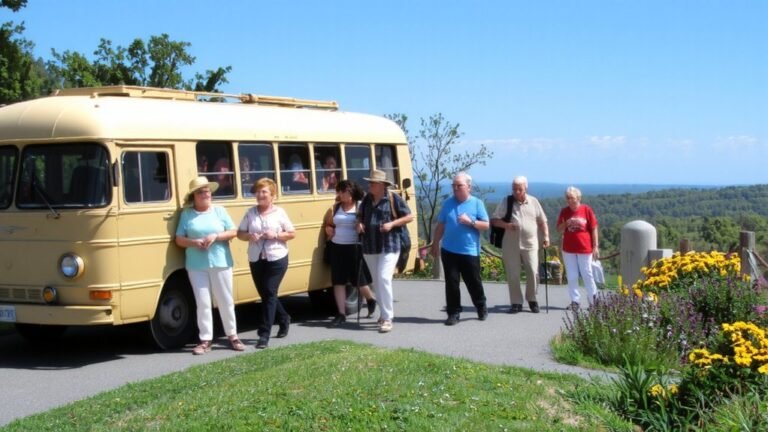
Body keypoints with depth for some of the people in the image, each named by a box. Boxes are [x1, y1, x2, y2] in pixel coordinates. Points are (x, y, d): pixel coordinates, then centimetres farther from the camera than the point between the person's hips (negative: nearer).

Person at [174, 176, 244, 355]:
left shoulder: (219, 211, 5)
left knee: (225, 301, 7)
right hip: (196, 266, 0)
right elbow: (179, 240, 3)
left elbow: (233, 232, 3)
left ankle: (232, 336, 18)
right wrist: (194, 242, -16)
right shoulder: (187, 214, 4)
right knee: (203, 303, 1)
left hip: (220, 263, 0)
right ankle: (205, 340, 5)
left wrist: (216, 236, -13)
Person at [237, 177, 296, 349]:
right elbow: (240, 233, 7)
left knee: (269, 294, -7)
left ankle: (264, 334, -5)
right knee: (265, 295, 13)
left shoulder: (279, 212, -3)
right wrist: (249, 236, -14)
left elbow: (292, 233, 0)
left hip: (277, 259, -4)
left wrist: (275, 235, -15)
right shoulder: (250, 212, 5)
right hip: (256, 260, 4)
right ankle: (284, 319, 38)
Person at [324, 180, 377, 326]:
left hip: (355, 248, -5)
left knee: (359, 280, 4)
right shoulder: (336, 207, 10)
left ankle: (371, 300, 35)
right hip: (338, 248, 5)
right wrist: (329, 230, 0)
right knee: (338, 281, 1)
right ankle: (341, 314, 6)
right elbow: (328, 224, 21)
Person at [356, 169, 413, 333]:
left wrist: (392, 223, -15)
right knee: (377, 282, 12)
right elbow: (360, 215, 24)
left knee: (384, 279, -16)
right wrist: (359, 223, 1)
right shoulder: (367, 199, 9)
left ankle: (387, 318, -12)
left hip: (389, 247, -6)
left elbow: (409, 216, -3)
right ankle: (385, 312, 27)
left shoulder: (393, 198, -6)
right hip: (370, 248, 6)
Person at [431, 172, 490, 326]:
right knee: (451, 283, 2)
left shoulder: (477, 203, 0)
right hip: (449, 251, 2)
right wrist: (435, 244, 12)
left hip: (470, 252, -2)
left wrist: (470, 222, -17)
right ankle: (453, 313, 9)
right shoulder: (448, 203, 7)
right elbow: (440, 226, 12)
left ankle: (481, 308, 28)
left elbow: (486, 225, -3)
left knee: (474, 282, 6)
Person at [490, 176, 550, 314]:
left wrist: (546, 236, 1)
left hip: (530, 244, 0)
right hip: (510, 244, 0)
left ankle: (532, 299, 16)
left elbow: (542, 221, 13)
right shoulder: (506, 202, 2)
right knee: (512, 274, 2)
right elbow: (494, 220, 1)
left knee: (533, 272, -3)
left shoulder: (534, 202, 6)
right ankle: (516, 302, 12)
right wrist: (506, 225, -18)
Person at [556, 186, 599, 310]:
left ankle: (593, 298, 21)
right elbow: (559, 229, 8)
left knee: (587, 274, 5)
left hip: (584, 248, -3)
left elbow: (594, 228, -1)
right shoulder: (564, 211, 3)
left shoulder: (586, 209, -5)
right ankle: (575, 300, 12)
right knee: (572, 276, 5)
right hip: (568, 249, 3)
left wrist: (595, 246, -3)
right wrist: (565, 224, -14)